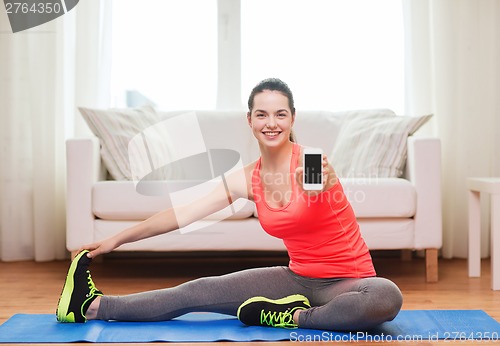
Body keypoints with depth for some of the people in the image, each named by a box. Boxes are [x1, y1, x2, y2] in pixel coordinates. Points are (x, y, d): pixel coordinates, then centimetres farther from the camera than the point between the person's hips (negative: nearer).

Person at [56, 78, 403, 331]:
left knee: (388, 298, -38)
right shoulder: (248, 179, 0)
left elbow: (324, 180, -42)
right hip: (298, 278, 4)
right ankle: (94, 306, 8)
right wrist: (116, 240, 7)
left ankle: (294, 317, -18)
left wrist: (319, 182, -67)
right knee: (198, 291, -5)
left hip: (349, 280, -4)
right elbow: (182, 214, 4)